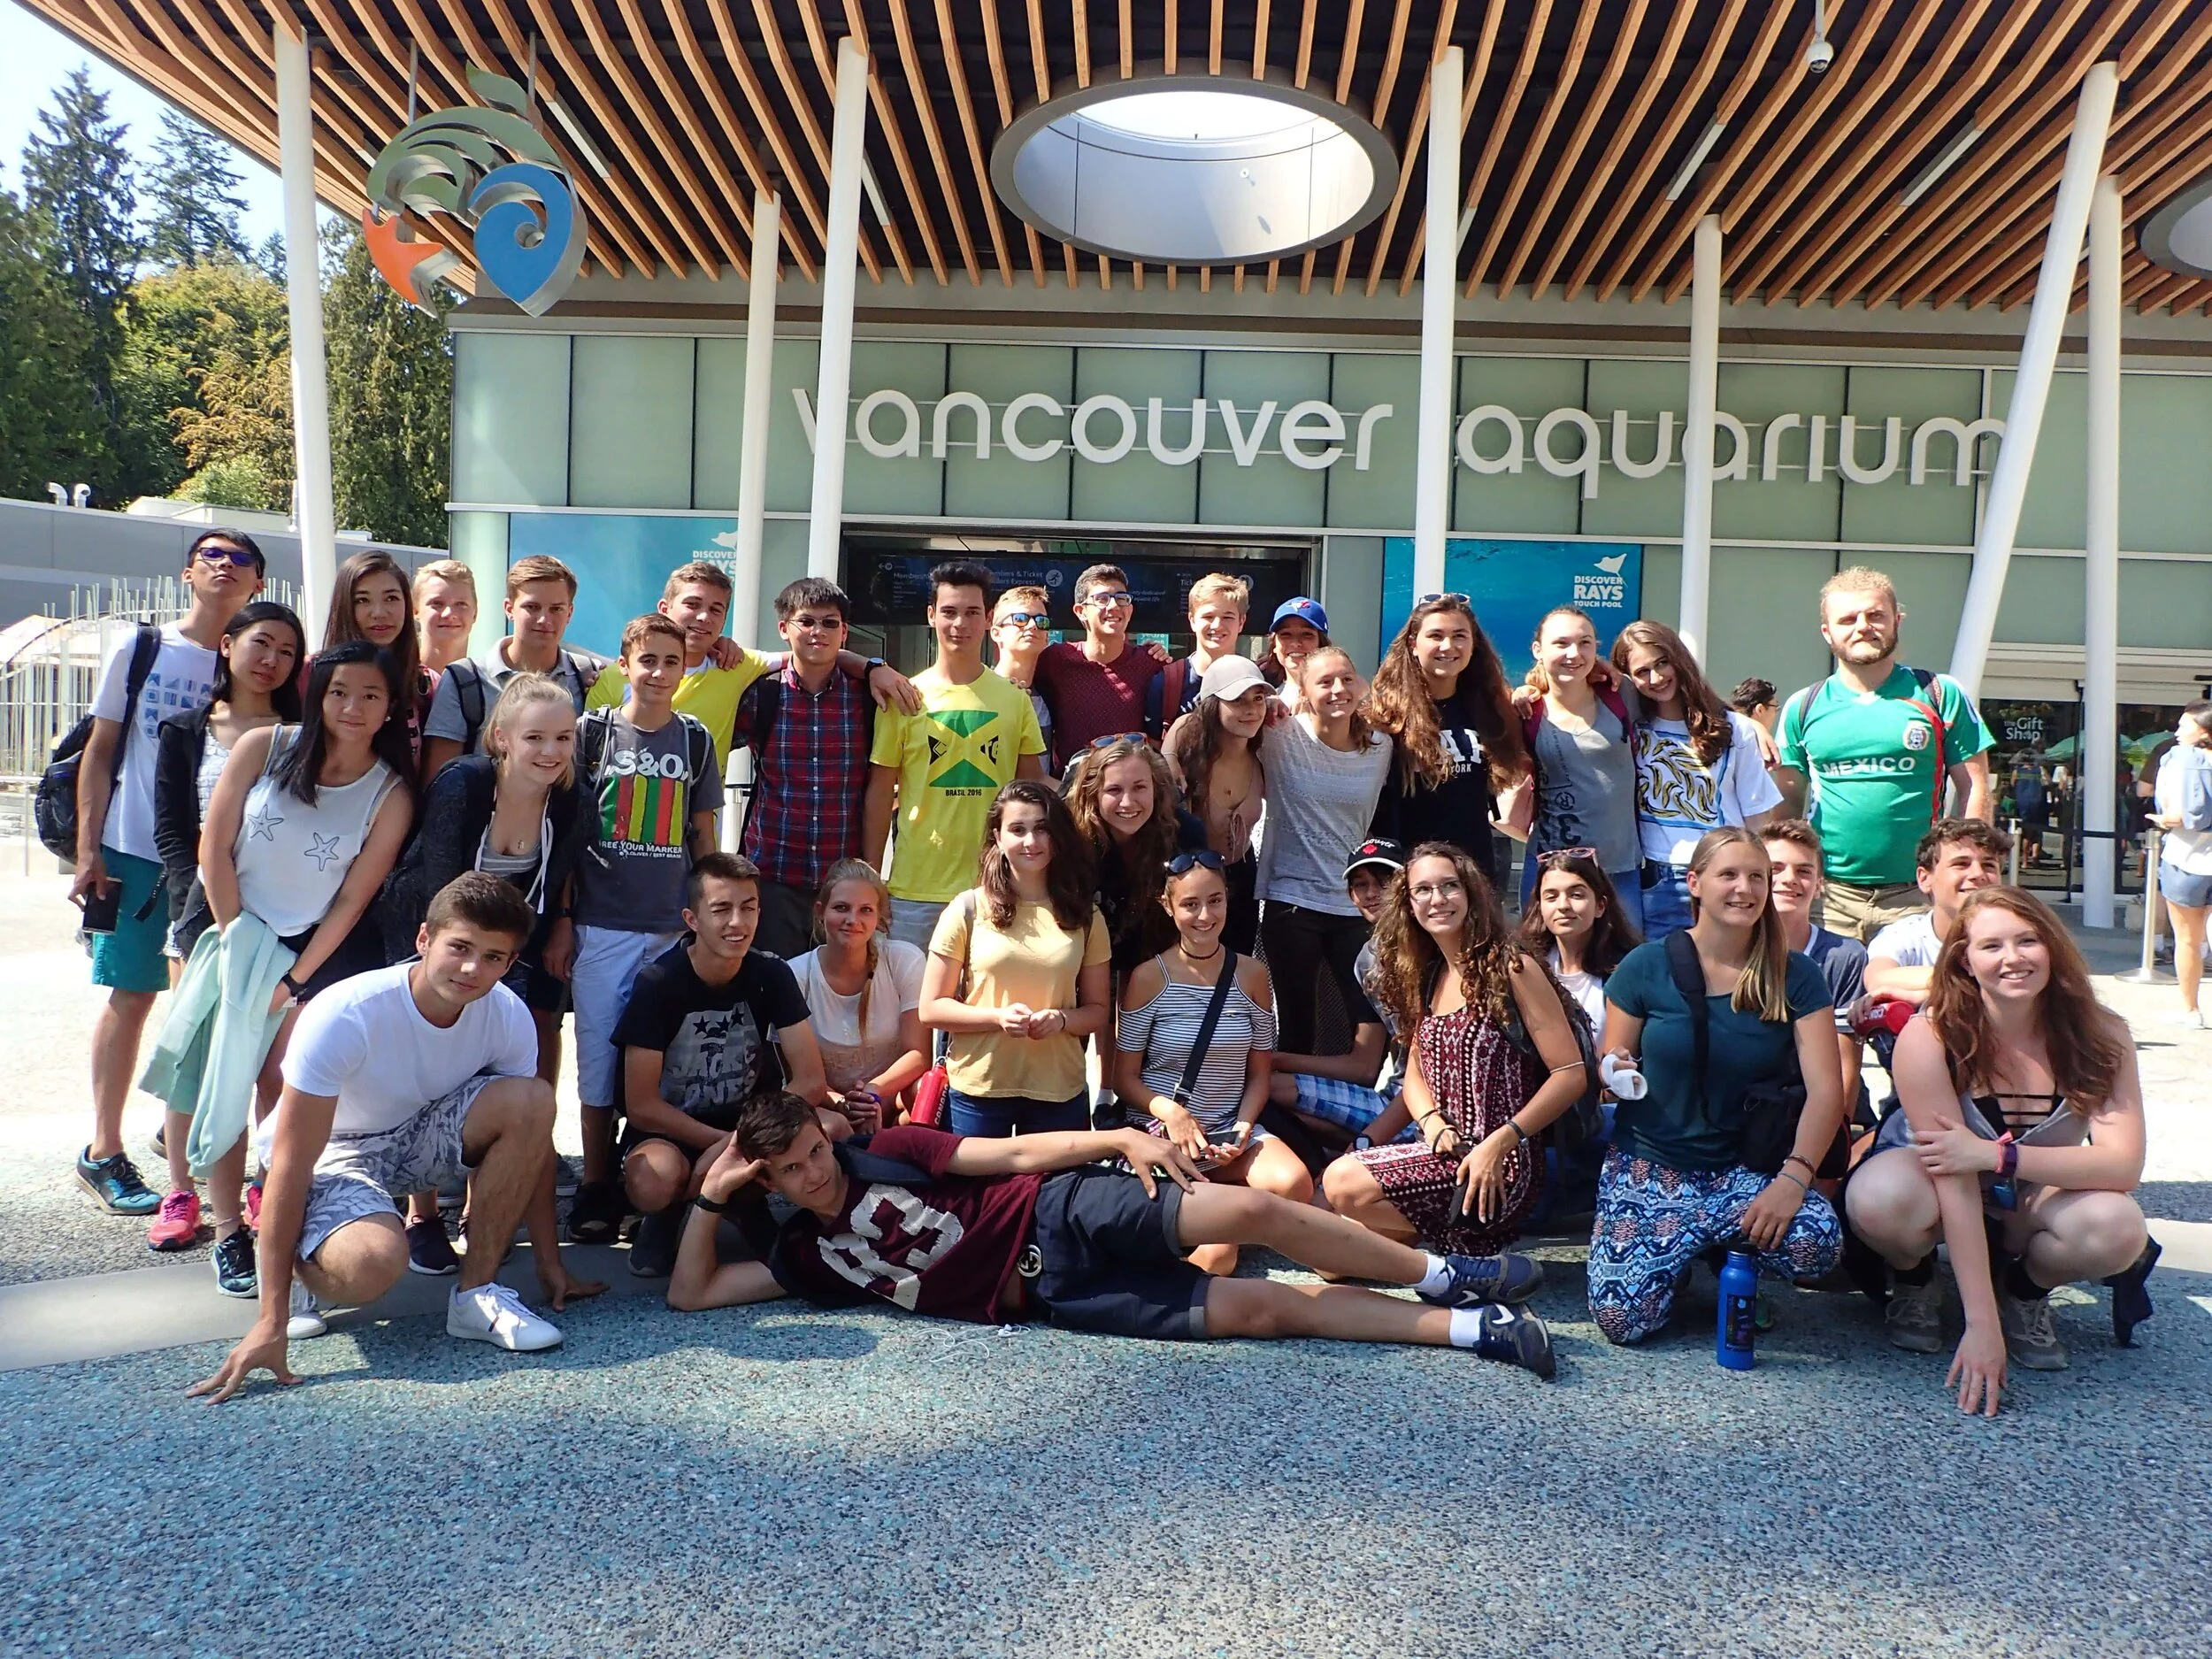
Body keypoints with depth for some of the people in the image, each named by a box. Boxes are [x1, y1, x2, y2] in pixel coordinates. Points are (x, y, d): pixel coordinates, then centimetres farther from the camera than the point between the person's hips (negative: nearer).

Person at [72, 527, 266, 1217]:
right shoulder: (139, 650, 2)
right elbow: (100, 752, 4)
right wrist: (88, 850, -3)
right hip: (138, 855, -2)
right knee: (131, 998, 2)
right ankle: (103, 1152, 13)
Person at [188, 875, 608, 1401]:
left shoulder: (508, 1017, -17)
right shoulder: (346, 1016, -30)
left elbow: (531, 1141, -3)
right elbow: (291, 1163, -30)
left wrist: (550, 1265, 2)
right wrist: (272, 1323, -33)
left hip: (419, 1136, 5)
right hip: (332, 1150, -5)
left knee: (532, 1100, -25)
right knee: (373, 1264, -37)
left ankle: (476, 1294, -12)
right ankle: (303, 1264, 3)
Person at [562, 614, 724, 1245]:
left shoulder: (695, 739, 6)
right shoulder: (593, 732, 0)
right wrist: (561, 921, -2)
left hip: (674, 928, 2)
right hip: (600, 927, -2)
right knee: (599, 1055, 3)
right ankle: (596, 1187, 14)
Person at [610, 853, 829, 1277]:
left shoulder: (772, 975, -8)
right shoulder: (657, 983, -16)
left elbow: (811, 1082, -11)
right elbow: (642, 1106, -17)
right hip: (669, 1130, -3)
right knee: (652, 1182, -39)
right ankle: (667, 1214, 1)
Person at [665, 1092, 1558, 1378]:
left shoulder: (883, 1154, 3)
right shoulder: (802, 1253, 8)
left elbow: (1016, 1155, 1)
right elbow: (690, 1294, 5)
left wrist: (1122, 1136, -10)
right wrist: (711, 1195, -3)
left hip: (1063, 1215, 0)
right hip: (1048, 1296, 0)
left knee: (1250, 1211, -22)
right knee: (1259, 1308, -11)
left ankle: (1443, 1277, -3)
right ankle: (1470, 1328, -6)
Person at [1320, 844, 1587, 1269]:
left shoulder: (1512, 968, -7)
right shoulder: (1426, 977, 14)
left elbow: (1571, 1074, -11)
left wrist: (1499, 1143, -20)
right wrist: (1433, 1122, -7)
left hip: (1502, 1169, -7)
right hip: (1448, 1152, 7)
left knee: (1344, 1182, -23)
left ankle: (1483, 1270, -8)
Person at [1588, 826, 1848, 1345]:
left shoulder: (1794, 978, -2)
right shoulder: (1646, 966, -5)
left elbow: (1825, 1091, -10)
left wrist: (1794, 1177, -25)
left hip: (1745, 1169, 1)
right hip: (1649, 1165, -1)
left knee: (1819, 1244, -30)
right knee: (1624, 1318, -20)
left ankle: (1730, 1256, 6)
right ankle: (1683, 1252, 15)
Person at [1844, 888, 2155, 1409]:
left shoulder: (2100, 1035, -16)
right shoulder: (1930, 1035, -26)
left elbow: (2124, 1164, -25)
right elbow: (1954, 1179, -30)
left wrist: (1998, 1155, -37)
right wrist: (1982, 1324, -34)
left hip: (2032, 1200, 2)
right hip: (1940, 1197, -2)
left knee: (2119, 1227, -32)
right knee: (1881, 1198, -38)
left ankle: (2025, 1289, 3)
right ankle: (1915, 1279, 0)